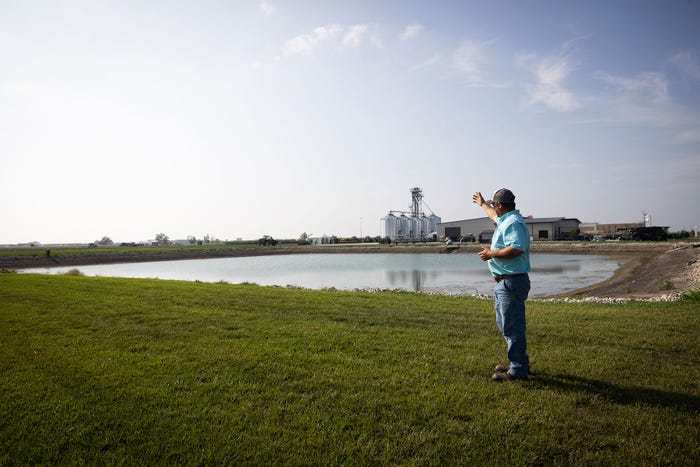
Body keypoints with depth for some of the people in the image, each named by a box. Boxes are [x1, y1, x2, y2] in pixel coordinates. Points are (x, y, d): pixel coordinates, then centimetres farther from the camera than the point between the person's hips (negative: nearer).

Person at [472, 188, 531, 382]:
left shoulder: (513, 223, -16)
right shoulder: (505, 220, 16)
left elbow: (517, 249, -29)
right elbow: (494, 215, 41)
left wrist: (491, 253, -18)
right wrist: (482, 203, 56)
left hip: (512, 281, -11)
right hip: (505, 282, 11)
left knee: (512, 326, -6)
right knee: (505, 323, 18)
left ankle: (518, 370, 1)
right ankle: (520, 363, 28)